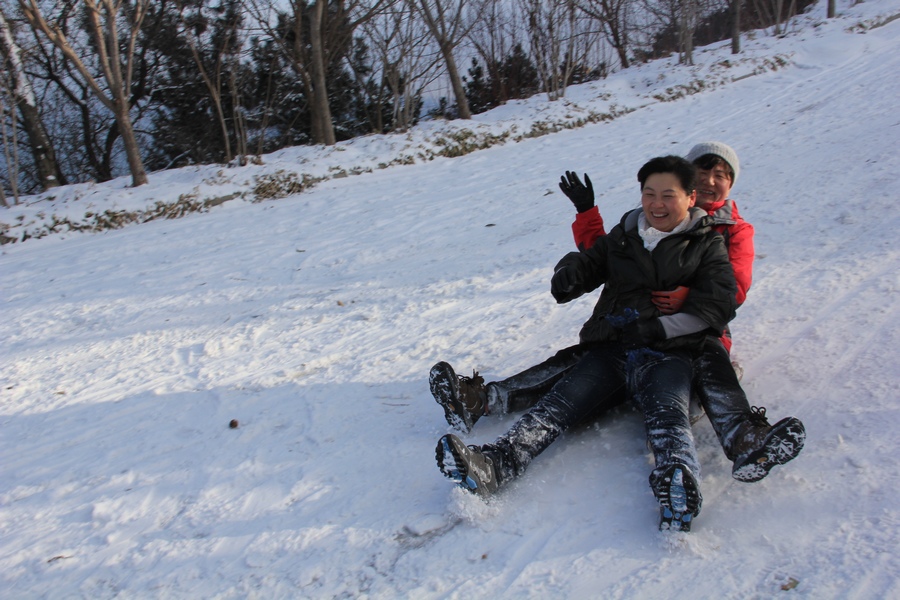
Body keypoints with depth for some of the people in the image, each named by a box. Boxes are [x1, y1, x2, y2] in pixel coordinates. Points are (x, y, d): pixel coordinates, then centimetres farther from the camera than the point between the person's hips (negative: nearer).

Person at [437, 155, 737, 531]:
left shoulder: (709, 246, 11)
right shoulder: (624, 235, 23)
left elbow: (716, 307, 0)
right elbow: (589, 262, 19)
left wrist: (655, 328, -14)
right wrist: (569, 275, -8)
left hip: (667, 354, -2)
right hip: (610, 349, 3)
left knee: (666, 412, -34)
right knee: (561, 401, -22)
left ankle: (679, 483, -62)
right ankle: (492, 465, -41)